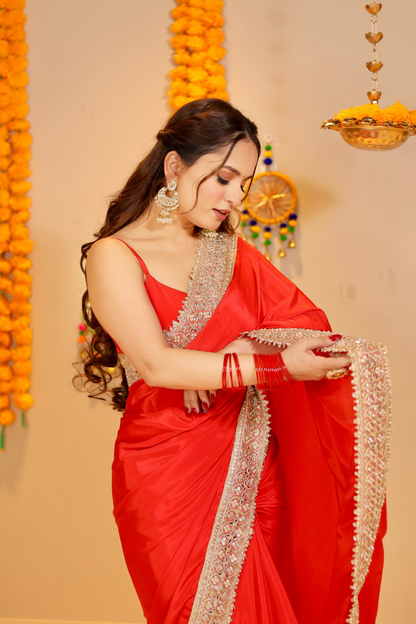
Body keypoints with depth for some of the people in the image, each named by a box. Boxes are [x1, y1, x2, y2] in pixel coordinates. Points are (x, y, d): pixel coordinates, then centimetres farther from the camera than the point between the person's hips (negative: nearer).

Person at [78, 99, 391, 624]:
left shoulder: (231, 252, 11)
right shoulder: (115, 256, -5)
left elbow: (310, 327, 2)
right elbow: (157, 364, -16)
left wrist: (241, 352, -18)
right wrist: (275, 366, -21)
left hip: (251, 472, 5)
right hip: (169, 477, -4)